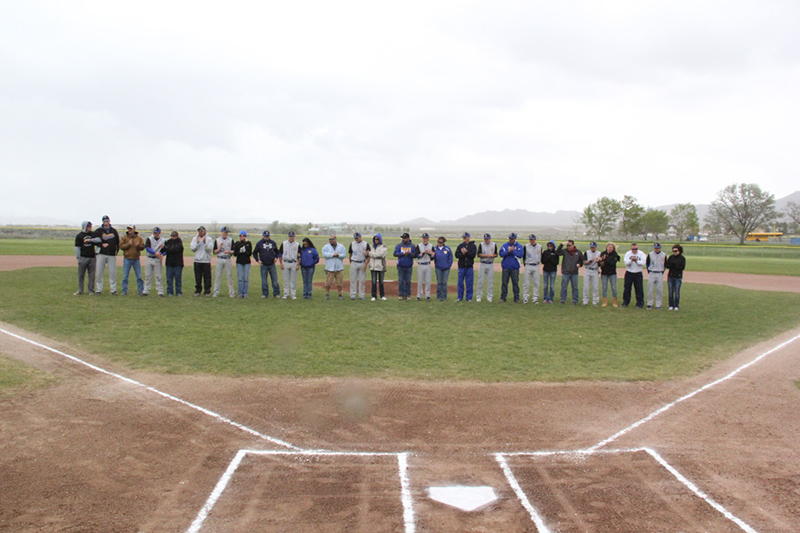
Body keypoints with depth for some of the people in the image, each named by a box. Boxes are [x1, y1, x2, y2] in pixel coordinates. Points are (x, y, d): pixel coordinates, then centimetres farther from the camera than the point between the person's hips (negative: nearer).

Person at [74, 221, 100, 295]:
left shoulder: (93, 234, 11)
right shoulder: (79, 236, 2)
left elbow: (99, 240, -4)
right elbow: (77, 247, -1)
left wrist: (90, 240, -16)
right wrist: (78, 258, -6)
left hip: (92, 257, 2)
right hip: (83, 258, -2)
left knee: (91, 275, 4)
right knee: (81, 275, 2)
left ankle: (91, 290, 10)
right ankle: (80, 290, 11)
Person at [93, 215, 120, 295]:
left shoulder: (114, 231, 12)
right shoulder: (99, 231, 6)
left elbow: (118, 242, 15)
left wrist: (116, 251, 5)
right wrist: (102, 244, -14)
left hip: (112, 255, 1)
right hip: (101, 254, -1)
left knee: (112, 273, 1)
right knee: (99, 273, 0)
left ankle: (113, 290, 7)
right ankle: (98, 290, 7)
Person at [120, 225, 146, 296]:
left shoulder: (139, 238, 6)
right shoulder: (124, 237, 3)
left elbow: (143, 247, 1)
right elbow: (121, 246, -5)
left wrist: (138, 245, -18)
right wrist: (128, 244, -17)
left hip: (136, 260, 1)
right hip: (127, 259, -1)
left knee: (139, 276, 3)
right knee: (125, 276, 2)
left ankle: (141, 291, 9)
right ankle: (124, 291, 10)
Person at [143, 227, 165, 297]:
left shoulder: (163, 241, 5)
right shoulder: (149, 239, 3)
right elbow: (147, 248, -12)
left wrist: (162, 254, -18)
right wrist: (155, 253, -27)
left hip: (157, 260, -1)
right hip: (149, 259, 1)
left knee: (159, 276, -2)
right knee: (148, 275, 5)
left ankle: (160, 291, 2)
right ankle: (146, 290, 11)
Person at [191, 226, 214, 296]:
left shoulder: (208, 239, 3)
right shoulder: (195, 238, 10)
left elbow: (210, 249, -8)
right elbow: (193, 249, 1)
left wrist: (205, 243, -19)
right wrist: (197, 242, -10)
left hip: (206, 261, -2)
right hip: (197, 261, 2)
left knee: (207, 277, -1)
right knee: (198, 277, 6)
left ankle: (207, 291, 6)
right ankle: (198, 290, 16)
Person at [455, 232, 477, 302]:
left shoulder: (473, 246, 1)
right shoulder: (460, 246, 9)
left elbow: (473, 255, -10)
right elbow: (456, 255, 1)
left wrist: (466, 252, -18)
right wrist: (462, 253, -16)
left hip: (469, 267, -2)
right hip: (461, 266, 2)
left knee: (469, 283, 1)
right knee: (460, 282, 5)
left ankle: (469, 298, 10)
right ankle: (460, 297, 14)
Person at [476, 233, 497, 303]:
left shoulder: (494, 245, 4)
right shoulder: (481, 245, -3)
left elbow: (496, 254, 8)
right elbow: (479, 255, -9)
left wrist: (493, 255, -15)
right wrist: (487, 255, -20)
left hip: (491, 265, 2)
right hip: (482, 264, -2)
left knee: (490, 281, 4)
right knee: (480, 281, -1)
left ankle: (489, 297, 12)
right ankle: (479, 296, 7)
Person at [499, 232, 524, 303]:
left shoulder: (519, 246, 4)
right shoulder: (504, 245, 8)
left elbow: (520, 255, -11)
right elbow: (501, 254, -4)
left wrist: (512, 251, -14)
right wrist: (508, 251, -16)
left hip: (515, 268, -1)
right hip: (506, 267, 1)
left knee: (515, 283, 1)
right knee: (504, 282, 3)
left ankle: (516, 298, 8)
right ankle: (503, 297, 10)